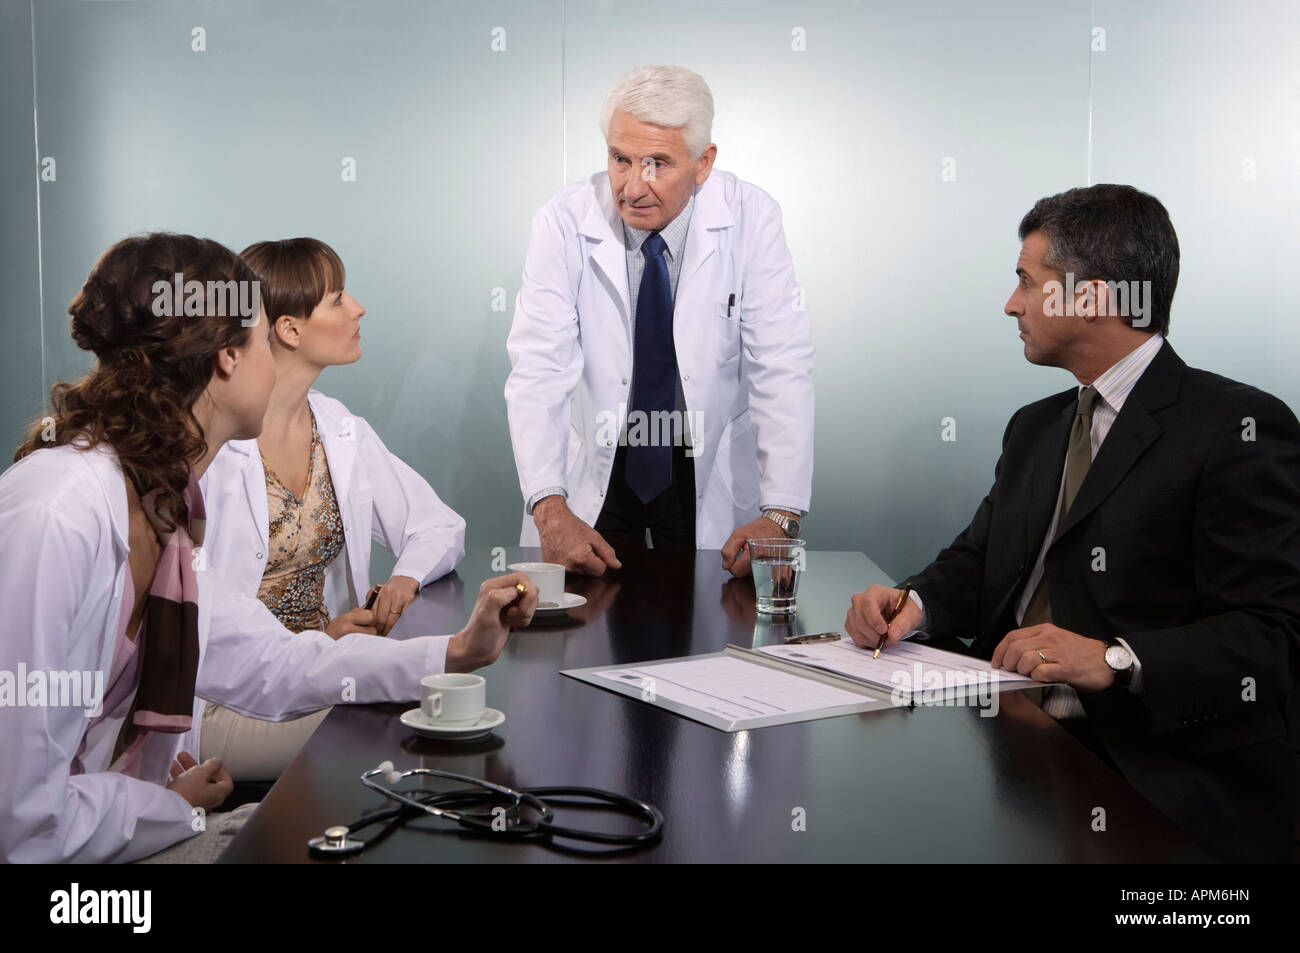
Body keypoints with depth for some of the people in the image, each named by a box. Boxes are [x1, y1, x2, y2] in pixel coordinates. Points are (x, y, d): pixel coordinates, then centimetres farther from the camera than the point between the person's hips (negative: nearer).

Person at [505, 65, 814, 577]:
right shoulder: (564, 223, -13)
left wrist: (781, 515, -25)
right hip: (591, 472, 0)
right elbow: (540, 368, -17)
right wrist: (550, 509, -30)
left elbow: (782, 369, -15)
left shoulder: (750, 218, -13)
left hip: (709, 474, 0)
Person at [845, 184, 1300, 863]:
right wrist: (914, 602, -2)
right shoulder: (1033, 427, 20)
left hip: (1165, 779, -7)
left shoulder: (1241, 429, -7)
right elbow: (977, 562, 19)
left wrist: (1115, 661, -25)